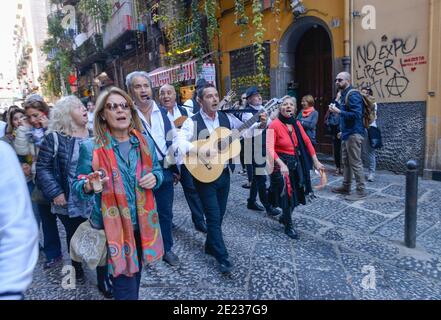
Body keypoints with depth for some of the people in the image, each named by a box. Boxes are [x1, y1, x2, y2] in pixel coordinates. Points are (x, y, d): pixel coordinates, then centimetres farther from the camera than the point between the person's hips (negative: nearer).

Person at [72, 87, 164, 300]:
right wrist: (90, 186, -28)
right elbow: (77, 185, -5)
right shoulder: (91, 148, -11)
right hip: (113, 226, -4)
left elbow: (157, 170, 11)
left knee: (136, 274, 25)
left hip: (143, 222, 4)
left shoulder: (145, 142, 0)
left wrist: (154, 178, -12)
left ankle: (132, 293, 52)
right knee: (125, 285, 5)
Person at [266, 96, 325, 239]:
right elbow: (270, 148, -24)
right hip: (281, 163, -7)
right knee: (287, 195, -2)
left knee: (296, 194, 14)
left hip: (296, 163, 7)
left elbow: (307, 141, 8)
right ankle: (288, 226, 20)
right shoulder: (275, 125, -15)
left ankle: (284, 217, 40)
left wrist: (316, 161, 6)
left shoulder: (296, 123, 5)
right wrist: (282, 164, -35)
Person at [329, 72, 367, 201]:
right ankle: (346, 187, 26)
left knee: (355, 163, -5)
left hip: (354, 134, -10)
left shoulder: (353, 95, -15)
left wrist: (338, 111, -24)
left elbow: (356, 114, -24)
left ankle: (361, 191, 3)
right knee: (346, 161, 15)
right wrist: (336, 105, 6)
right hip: (346, 133, 10)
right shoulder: (343, 95, 15)